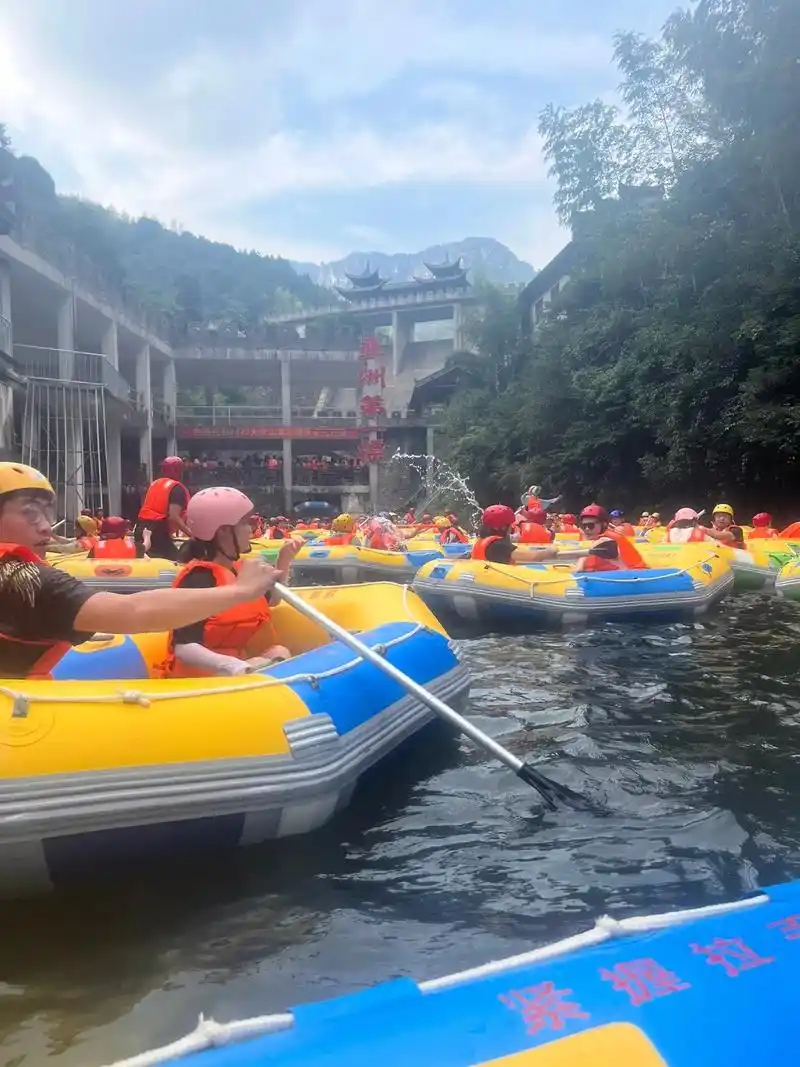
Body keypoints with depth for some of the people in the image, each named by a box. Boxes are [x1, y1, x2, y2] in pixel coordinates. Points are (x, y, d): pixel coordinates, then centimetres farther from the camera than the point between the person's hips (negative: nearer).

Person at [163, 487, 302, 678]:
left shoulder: (237, 569, 12)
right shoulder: (199, 579, -17)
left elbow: (269, 601, 31)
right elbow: (184, 648, -27)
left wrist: (284, 561, 19)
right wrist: (229, 665, -43)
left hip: (238, 664, 10)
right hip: (202, 674, -9)